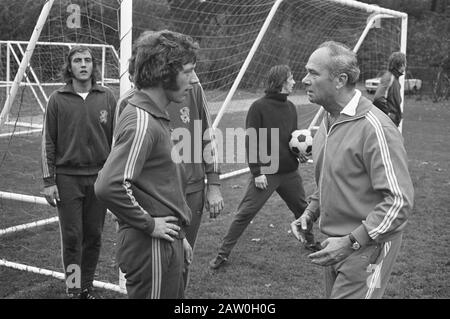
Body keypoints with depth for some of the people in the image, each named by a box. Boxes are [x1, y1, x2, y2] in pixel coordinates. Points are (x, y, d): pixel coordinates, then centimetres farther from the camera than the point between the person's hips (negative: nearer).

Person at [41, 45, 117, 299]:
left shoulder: (107, 98, 2)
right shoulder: (58, 100, -2)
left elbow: (116, 139, 6)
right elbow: (48, 142, 0)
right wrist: (49, 180, -3)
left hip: (99, 177, 2)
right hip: (67, 177, -1)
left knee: (94, 236, 9)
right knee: (72, 237, 2)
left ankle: (87, 287, 24)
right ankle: (73, 289, 15)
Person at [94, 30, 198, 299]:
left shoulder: (156, 117, 12)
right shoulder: (141, 123, -20)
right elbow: (109, 186, -31)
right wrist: (148, 224, -19)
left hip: (167, 243, 10)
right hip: (152, 246, -10)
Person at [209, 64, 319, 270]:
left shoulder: (290, 107, 8)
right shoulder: (259, 107, -10)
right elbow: (251, 141, -11)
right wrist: (257, 172, -15)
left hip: (290, 172, 6)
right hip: (265, 173, -6)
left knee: (302, 208, 18)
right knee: (245, 213, -4)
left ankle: (311, 241, 42)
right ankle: (223, 253, 5)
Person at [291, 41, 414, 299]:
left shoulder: (374, 128, -22)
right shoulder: (329, 120, 7)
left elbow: (400, 201, -25)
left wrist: (352, 242, -26)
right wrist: (312, 210, 6)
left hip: (368, 246, -8)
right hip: (336, 243, 8)